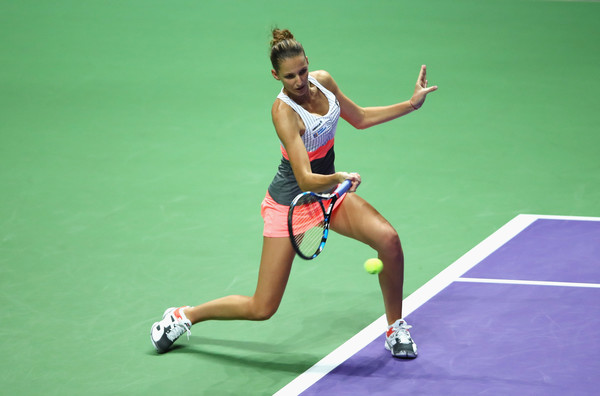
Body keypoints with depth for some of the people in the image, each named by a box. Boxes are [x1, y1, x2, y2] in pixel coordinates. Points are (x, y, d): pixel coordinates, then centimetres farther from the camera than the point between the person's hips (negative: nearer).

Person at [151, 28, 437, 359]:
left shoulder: (322, 81, -7)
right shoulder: (284, 112, -29)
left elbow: (360, 118, 12)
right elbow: (306, 180, -35)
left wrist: (411, 104, 6)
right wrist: (339, 179, -54)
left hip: (330, 188, 6)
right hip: (290, 201, -6)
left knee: (388, 239, -21)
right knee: (262, 309, -4)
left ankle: (395, 327, 0)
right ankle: (184, 315, 21)